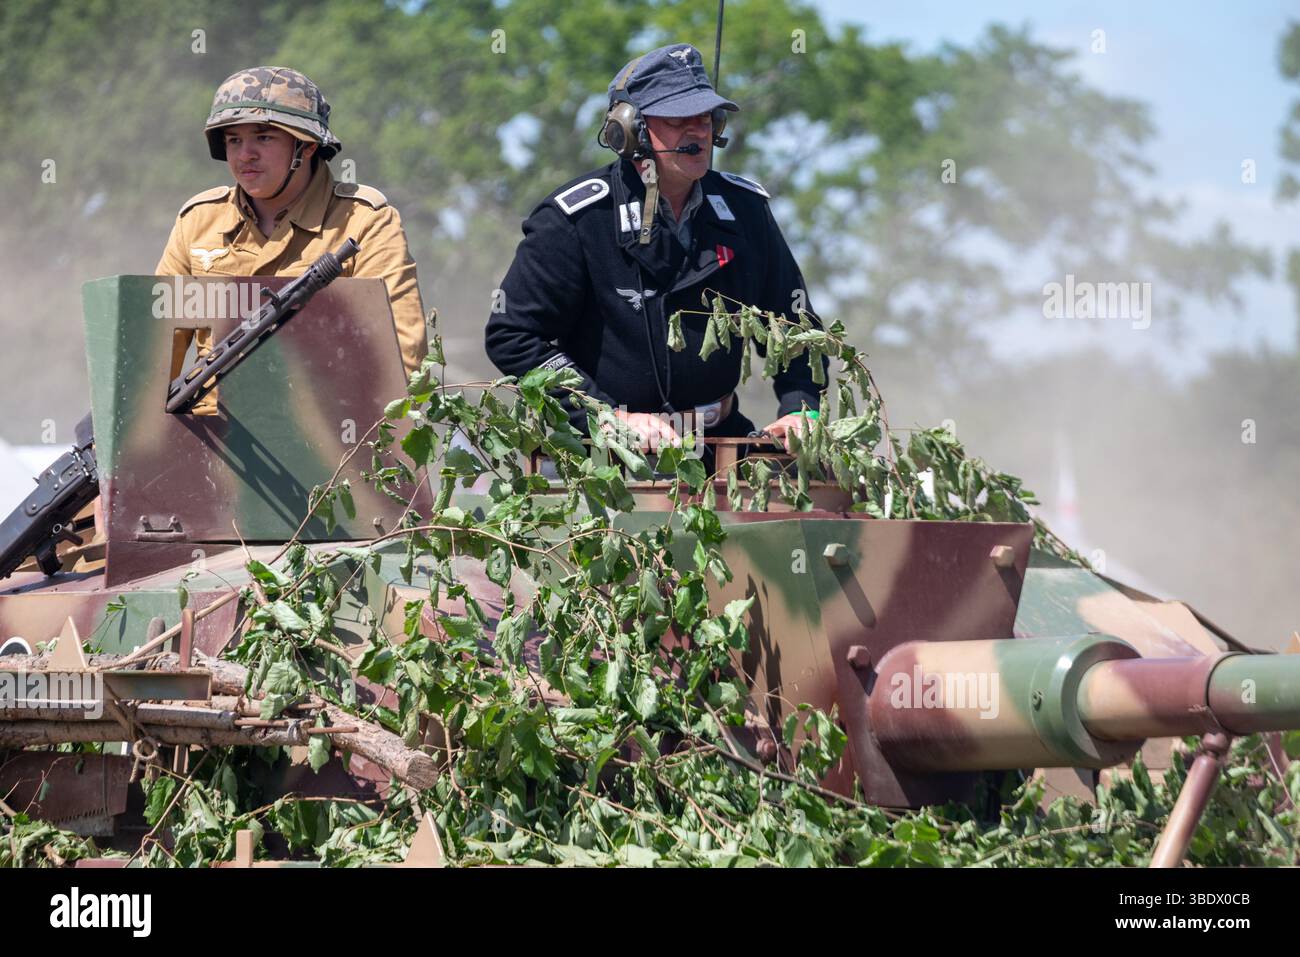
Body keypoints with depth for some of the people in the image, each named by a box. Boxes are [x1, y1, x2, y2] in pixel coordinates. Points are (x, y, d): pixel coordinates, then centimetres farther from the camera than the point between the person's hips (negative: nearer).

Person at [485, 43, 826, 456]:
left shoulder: (743, 207, 8)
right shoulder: (575, 219, -7)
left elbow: (791, 320, 20)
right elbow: (511, 337, -7)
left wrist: (799, 408, 1)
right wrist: (613, 417, -14)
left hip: (720, 436, 5)